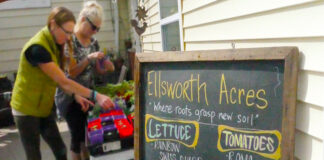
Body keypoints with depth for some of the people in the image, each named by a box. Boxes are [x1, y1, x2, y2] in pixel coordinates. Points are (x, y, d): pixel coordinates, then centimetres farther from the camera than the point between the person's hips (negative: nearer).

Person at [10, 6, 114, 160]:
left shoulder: (54, 44, 1)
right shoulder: (37, 48, -27)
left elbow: (59, 79, 3)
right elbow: (63, 81, -28)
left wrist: (75, 95, -10)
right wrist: (95, 96, -29)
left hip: (43, 108, 8)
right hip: (27, 110, -8)